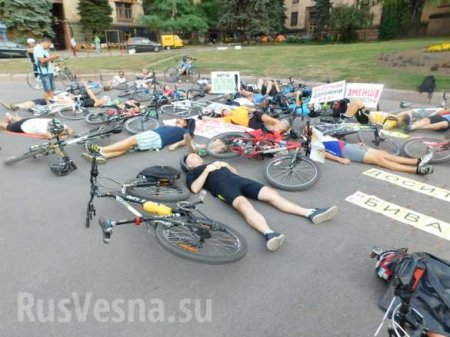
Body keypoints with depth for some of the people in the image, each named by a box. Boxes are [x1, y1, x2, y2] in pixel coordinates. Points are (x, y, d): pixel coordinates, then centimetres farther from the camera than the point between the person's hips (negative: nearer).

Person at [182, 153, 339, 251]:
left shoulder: (213, 163, 41)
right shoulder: (191, 174, 24)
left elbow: (235, 172, 33)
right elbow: (195, 188, 1)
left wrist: (225, 165, 15)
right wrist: (207, 170, 1)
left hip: (237, 179, 6)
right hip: (222, 185, -6)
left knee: (270, 193, -15)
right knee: (243, 203, -38)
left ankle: (310, 213, -25)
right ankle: (269, 234, -62)